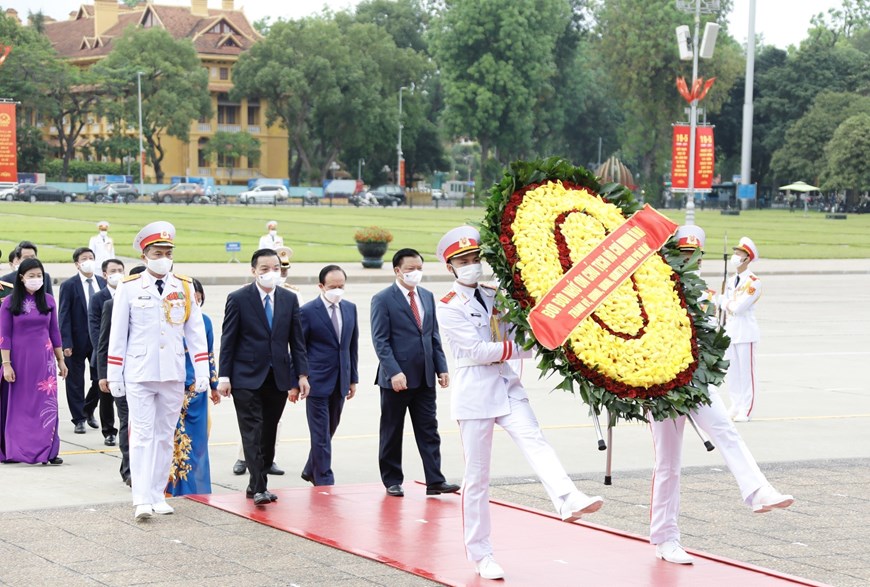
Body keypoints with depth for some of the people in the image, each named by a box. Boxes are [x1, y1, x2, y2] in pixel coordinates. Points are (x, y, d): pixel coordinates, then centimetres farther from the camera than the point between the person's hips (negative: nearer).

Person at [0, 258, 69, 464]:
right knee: (18, 406, 3)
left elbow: (54, 332, 11)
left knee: (47, 405, -3)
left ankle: (48, 452, -2)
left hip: (43, 360, 2)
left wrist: (61, 360, 12)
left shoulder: (48, 301, 6)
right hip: (19, 360, -2)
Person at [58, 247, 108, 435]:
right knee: (76, 382, 4)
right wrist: (66, 342, -15)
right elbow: (64, 316, -8)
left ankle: (88, 411, 29)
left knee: (99, 379, 7)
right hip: (78, 340, -3)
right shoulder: (68, 286, -5)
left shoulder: (103, 283, 7)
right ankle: (79, 419, 15)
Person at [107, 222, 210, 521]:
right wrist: (113, 376, -1)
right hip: (139, 375, -3)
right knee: (142, 435, -6)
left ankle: (158, 496, 15)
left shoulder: (185, 287, 5)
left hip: (173, 375, 3)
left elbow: (196, 332, 7)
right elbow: (117, 334, 1)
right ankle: (141, 500, -10)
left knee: (165, 436, 8)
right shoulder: (129, 288, -2)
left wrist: (202, 372, 2)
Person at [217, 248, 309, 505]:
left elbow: (296, 340, 10)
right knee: (253, 432, -9)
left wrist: (301, 374, 4)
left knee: (269, 434, 7)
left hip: (278, 378, 4)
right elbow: (228, 340, -3)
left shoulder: (289, 299, 8)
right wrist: (224, 376, -7)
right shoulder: (238, 299, -3)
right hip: (247, 378, -4)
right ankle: (259, 488, -12)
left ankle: (258, 483, 17)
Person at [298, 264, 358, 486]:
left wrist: (353, 379, 12)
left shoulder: (350, 308, 7)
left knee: (329, 430, 14)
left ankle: (311, 471, 30)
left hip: (340, 382, 6)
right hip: (317, 382, -6)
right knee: (321, 434, -3)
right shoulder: (308, 311, -9)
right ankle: (324, 481, 2)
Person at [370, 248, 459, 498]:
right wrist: (394, 372, -21)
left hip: (425, 378, 5)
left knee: (428, 430, 2)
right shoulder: (383, 299, -6)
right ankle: (392, 481, 14)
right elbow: (380, 340, -11)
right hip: (397, 378, -5)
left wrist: (441, 367, 6)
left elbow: (434, 335, 15)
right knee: (392, 433, 5)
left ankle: (434, 481, 1)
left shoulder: (427, 297, 12)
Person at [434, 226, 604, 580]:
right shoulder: (448, 308, -5)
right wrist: (528, 348, -17)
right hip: (474, 394, -4)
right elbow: (477, 351, -15)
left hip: (508, 387, 4)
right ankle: (480, 554, 10)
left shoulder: (496, 297, 12)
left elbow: (515, 336, 15)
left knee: (535, 442, -22)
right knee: (477, 477, 1)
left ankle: (569, 501, -45)